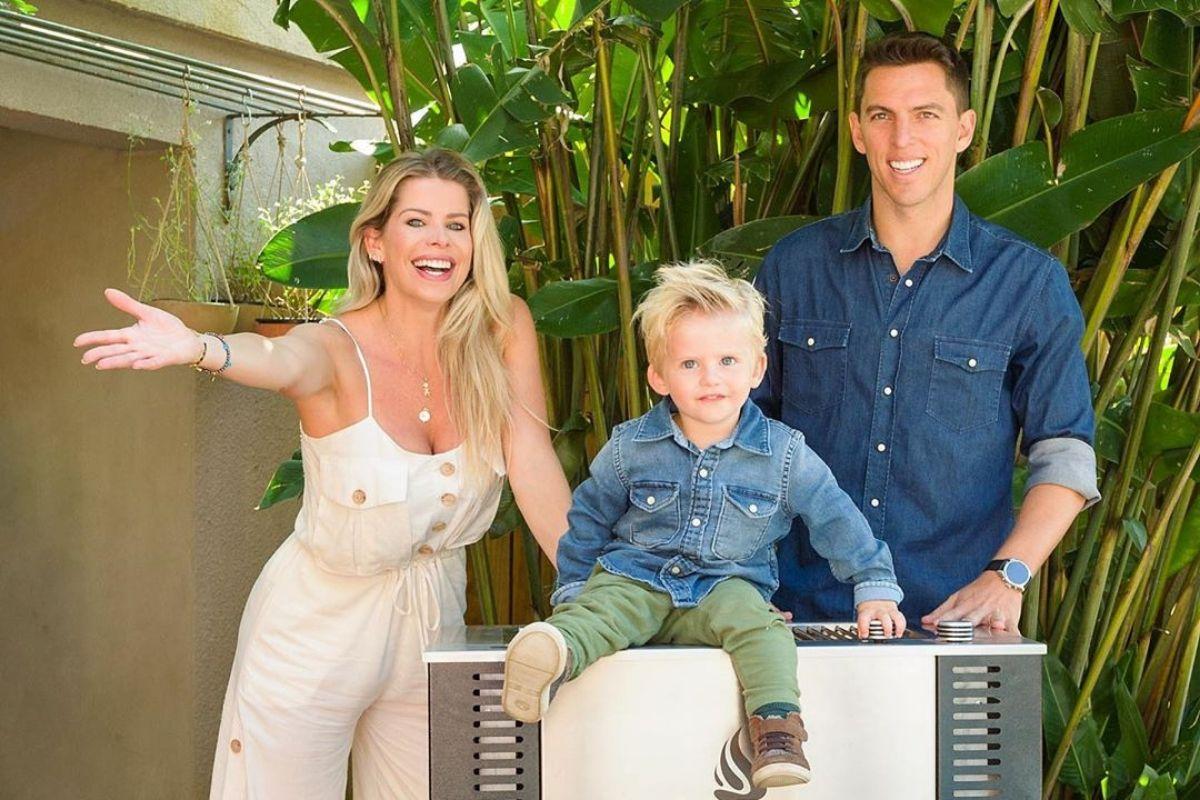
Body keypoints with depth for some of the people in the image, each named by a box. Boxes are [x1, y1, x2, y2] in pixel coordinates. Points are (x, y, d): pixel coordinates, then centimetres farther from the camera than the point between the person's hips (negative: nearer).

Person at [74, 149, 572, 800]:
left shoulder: (503, 330, -9)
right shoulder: (338, 350, -19)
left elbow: (534, 466, -13)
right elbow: (281, 361, -41)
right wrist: (200, 349, -64)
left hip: (433, 621, 3)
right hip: (319, 629, -3)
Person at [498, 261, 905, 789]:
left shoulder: (785, 455, 0)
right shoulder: (629, 448, 2)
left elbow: (837, 521, 8)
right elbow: (589, 518, 15)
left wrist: (875, 589, 8)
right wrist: (571, 588, 13)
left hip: (725, 587, 0)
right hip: (632, 579, 1)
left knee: (755, 621, -33)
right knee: (597, 612, -31)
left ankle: (777, 726, -43)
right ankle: (551, 652, -59)